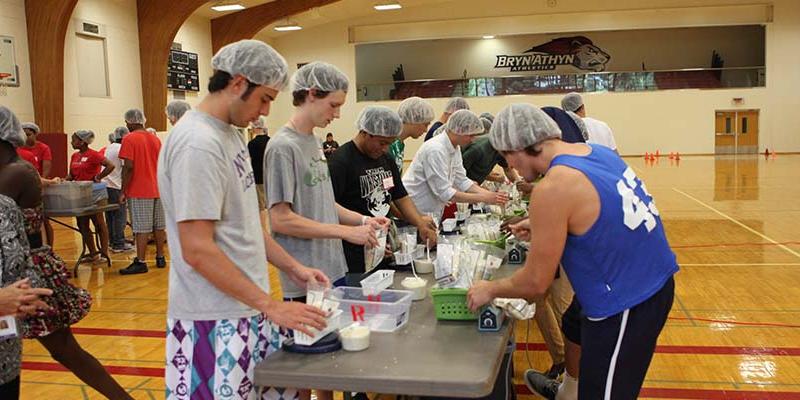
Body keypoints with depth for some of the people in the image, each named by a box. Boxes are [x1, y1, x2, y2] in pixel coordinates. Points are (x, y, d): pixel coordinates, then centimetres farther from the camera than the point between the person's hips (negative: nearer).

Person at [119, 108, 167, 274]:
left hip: (139, 192, -6)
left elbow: (128, 167, -16)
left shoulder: (129, 139, -9)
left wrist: (123, 191, -10)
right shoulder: (155, 139, 11)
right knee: (159, 226, 11)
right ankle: (160, 257, 18)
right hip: (157, 189, 6)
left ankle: (141, 262, -4)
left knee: (142, 228, -6)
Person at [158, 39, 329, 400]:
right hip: (215, 323, -9)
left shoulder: (230, 135, 10)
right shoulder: (197, 144, -19)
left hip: (247, 309, 9)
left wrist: (292, 267, 12)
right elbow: (197, 250, -23)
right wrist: (271, 306, -20)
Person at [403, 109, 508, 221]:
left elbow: (462, 181, 7)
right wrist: (483, 198, -23)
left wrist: (490, 194, -6)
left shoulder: (455, 148, 4)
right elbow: (445, 193, -25)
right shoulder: (436, 150, -24)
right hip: (415, 214, -8)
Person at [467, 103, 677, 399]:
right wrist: (542, 227, 20)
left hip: (626, 305, -9)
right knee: (575, 329, 30)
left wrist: (490, 289, 1)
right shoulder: (596, 152, 2)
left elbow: (535, 283, -16)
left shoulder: (552, 188, -23)